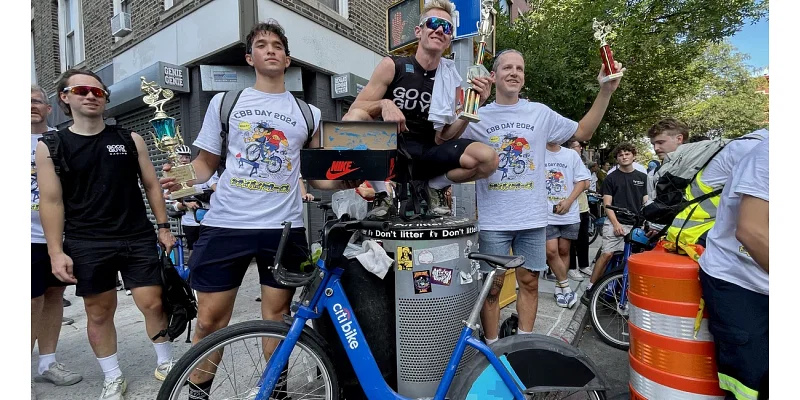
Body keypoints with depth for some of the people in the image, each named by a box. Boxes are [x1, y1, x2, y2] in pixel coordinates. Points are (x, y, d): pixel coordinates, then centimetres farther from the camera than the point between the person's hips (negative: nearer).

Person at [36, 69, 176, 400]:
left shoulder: (130, 139, 5)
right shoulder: (50, 146, 1)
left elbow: (151, 185, 8)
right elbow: (51, 201, -1)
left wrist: (163, 227, 4)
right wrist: (56, 251, -6)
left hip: (138, 238, 1)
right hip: (86, 244, 0)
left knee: (153, 303, 1)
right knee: (99, 313, 9)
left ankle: (166, 363, 23)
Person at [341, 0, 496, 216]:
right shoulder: (392, 66, -2)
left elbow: (442, 138, -4)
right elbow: (355, 110, -6)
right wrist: (384, 104, -26)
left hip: (427, 155, 2)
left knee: (488, 158, -23)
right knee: (353, 118, -30)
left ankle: (435, 187, 6)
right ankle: (382, 194, -11)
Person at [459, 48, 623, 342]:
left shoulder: (540, 113, 7)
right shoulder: (478, 117, 1)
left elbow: (583, 132, 13)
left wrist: (605, 91, 1)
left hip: (532, 218, 3)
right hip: (493, 220, -2)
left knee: (529, 282, 13)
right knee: (492, 287, 5)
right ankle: (491, 349, 23)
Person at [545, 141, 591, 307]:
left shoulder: (571, 155, 5)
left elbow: (582, 181, 5)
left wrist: (568, 201, -8)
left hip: (568, 213, 3)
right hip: (546, 213, -2)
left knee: (564, 250, 10)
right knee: (551, 251, -9)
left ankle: (559, 287, 26)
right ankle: (565, 288, 9)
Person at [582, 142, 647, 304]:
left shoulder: (642, 177, 14)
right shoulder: (611, 178, 5)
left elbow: (646, 202, 12)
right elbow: (607, 203, 0)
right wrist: (616, 223, -11)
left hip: (636, 224, 3)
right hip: (615, 222, -3)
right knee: (607, 254, -15)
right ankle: (590, 288, -10)